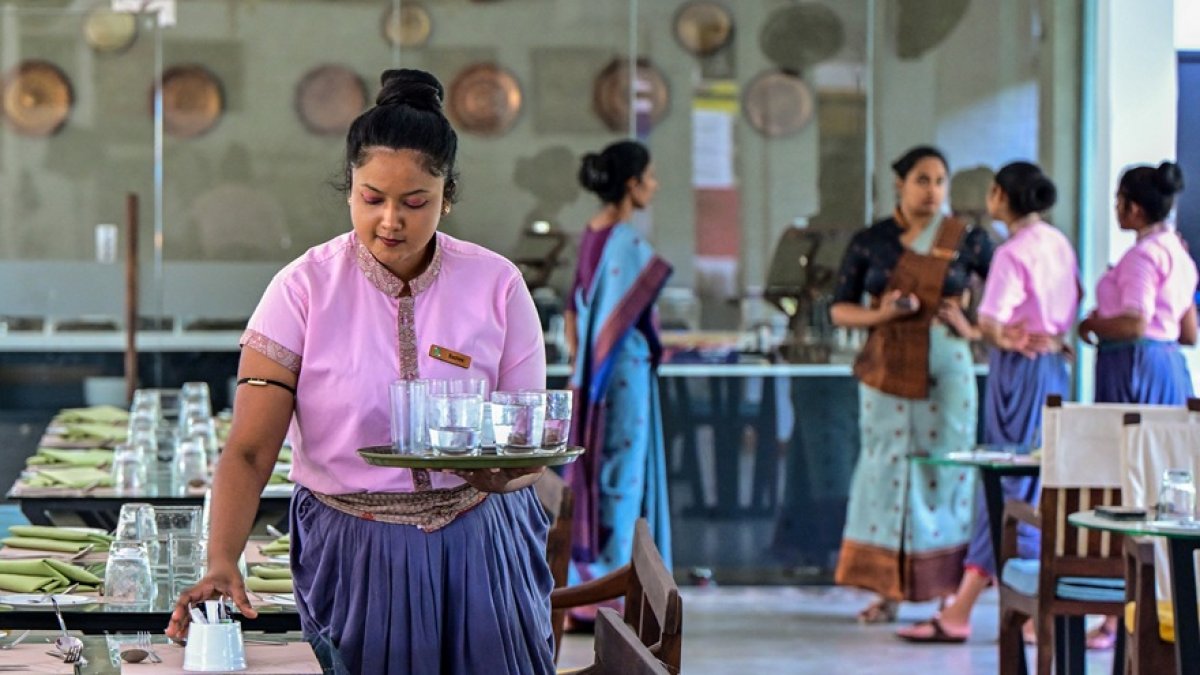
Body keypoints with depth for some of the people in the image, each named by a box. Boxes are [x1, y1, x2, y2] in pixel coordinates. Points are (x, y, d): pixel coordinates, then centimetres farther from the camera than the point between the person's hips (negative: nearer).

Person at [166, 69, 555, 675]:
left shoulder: (495, 285, -4)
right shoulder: (305, 289, -8)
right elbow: (249, 450, -14)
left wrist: (504, 470, -24)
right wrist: (221, 564, -30)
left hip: (478, 553, 1)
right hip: (349, 555, -1)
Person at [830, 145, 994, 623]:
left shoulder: (966, 241, 4)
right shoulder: (870, 243, 5)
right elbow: (839, 309, 5)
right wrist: (880, 314, -13)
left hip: (946, 365, 0)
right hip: (888, 367, 0)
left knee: (946, 468, -2)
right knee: (886, 465, -1)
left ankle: (950, 590, 5)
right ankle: (886, 591, 6)